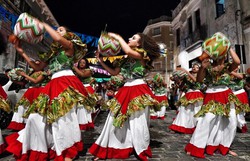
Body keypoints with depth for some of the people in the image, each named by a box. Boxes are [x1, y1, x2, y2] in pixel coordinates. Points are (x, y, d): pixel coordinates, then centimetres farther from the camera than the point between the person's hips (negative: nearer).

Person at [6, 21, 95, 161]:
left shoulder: (70, 46, 7)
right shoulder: (52, 52, 26)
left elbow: (58, 39, -16)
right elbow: (38, 67, 22)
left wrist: (43, 24, -2)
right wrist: (22, 52, 18)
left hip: (67, 83, -7)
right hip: (53, 85, 8)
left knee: (64, 117, -15)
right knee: (36, 117, 3)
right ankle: (38, 149, 18)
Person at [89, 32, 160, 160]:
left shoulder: (142, 54, -2)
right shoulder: (125, 58, 16)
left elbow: (128, 51, -23)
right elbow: (114, 72, 13)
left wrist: (117, 37, -10)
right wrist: (101, 62, 8)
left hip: (138, 90, -6)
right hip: (125, 90, 6)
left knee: (137, 122, 1)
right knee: (115, 119, 8)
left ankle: (142, 150, 23)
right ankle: (105, 149, 21)